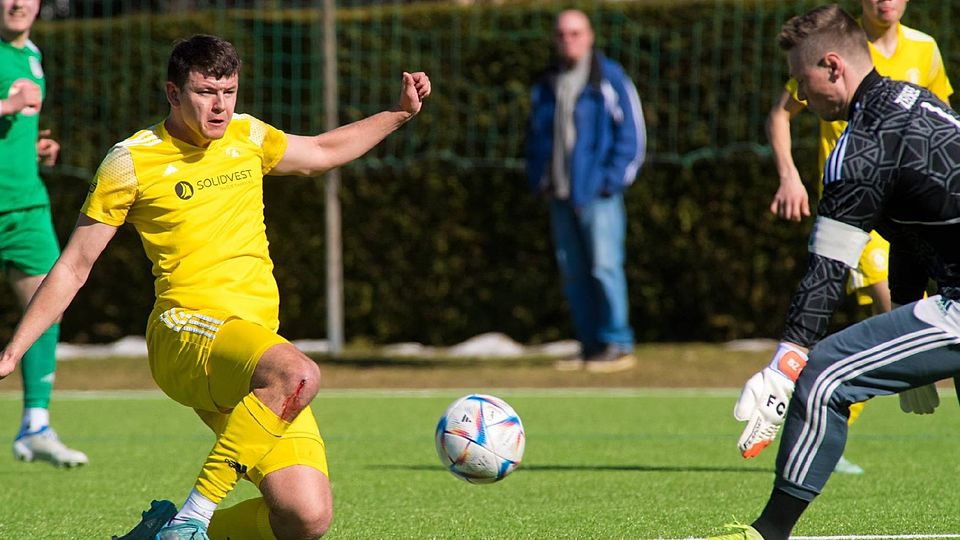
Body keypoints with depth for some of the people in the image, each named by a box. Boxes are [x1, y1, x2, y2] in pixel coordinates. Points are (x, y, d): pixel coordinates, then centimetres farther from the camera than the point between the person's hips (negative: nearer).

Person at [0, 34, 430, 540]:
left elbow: (322, 151, 36)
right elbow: (73, 268, 5)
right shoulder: (132, 161, -1)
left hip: (258, 342, 6)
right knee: (298, 372, -40)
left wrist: (399, 113, 28)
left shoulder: (247, 137, 14)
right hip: (185, 333, -6)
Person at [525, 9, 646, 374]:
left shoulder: (611, 80, -2)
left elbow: (631, 133, -3)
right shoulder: (545, 86, 15)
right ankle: (590, 346, 12)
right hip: (560, 194, 6)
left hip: (597, 193, -6)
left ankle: (617, 345, -6)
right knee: (573, 273, 6)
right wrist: (538, 179, 11)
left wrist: (612, 179, -11)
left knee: (604, 267, -11)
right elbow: (536, 135, 25)